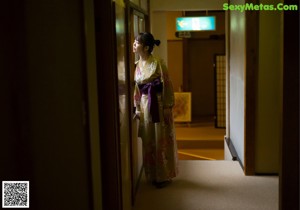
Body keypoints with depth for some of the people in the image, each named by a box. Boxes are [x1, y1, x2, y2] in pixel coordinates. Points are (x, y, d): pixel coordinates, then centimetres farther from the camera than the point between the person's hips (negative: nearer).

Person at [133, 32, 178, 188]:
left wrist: (168, 107, -15)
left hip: (159, 104, -6)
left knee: (162, 140, 2)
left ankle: (164, 176, 16)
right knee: (148, 141, 11)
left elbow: (167, 86, -12)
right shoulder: (138, 65, 8)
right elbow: (137, 88, 12)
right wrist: (137, 108, 9)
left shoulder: (158, 62, -12)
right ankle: (152, 175, 24)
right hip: (145, 105, 6)